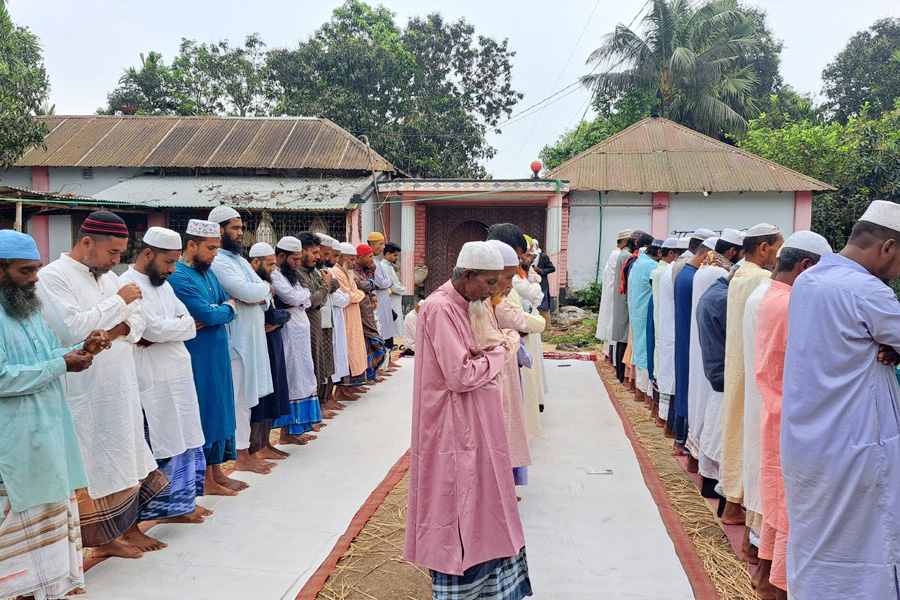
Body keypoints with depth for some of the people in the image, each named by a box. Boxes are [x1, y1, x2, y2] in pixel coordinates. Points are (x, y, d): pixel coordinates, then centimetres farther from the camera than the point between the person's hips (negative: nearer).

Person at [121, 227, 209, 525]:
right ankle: (167, 507, 14)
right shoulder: (129, 285, -12)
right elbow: (156, 329, -22)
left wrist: (164, 329, -12)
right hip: (154, 383, -9)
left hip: (180, 376, 9)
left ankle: (183, 501, 27)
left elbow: (190, 326, 7)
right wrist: (178, 325, -2)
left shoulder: (163, 284, 15)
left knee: (186, 441, 15)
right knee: (163, 447, 0)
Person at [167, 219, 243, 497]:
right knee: (206, 412, -1)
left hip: (217, 354, 9)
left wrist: (211, 316, -12)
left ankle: (216, 471, 26)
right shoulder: (178, 277, -16)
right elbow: (208, 314, -24)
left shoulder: (207, 272, 12)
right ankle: (206, 481, 11)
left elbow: (229, 306, 8)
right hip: (198, 358, -9)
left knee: (219, 410, 14)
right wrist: (227, 308, -4)